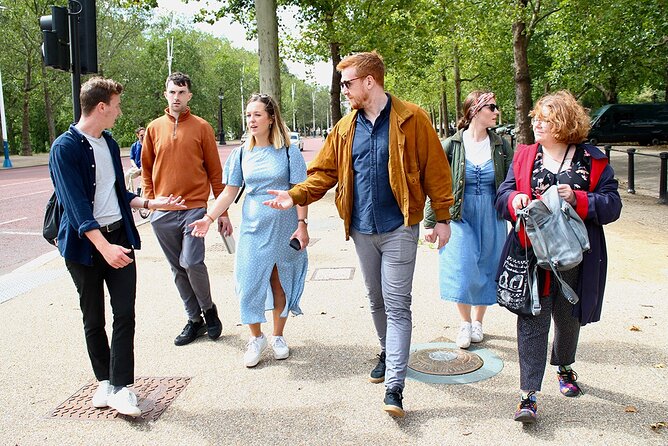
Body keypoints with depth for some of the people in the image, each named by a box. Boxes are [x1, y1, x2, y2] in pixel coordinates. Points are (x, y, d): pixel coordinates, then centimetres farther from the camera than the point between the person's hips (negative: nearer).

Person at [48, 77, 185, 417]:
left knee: (125, 313, -3)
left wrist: (150, 203, 16)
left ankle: (120, 386, 2)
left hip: (118, 236, 6)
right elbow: (76, 204, -22)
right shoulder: (65, 148, -13)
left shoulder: (109, 143, 11)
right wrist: (104, 246, -31)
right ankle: (104, 382, 24)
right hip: (84, 243, -5)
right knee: (93, 319, 8)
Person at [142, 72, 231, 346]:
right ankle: (194, 319, 23)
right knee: (178, 269, 9)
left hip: (194, 207, -3)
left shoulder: (201, 127, 2)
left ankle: (208, 307, 12)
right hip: (163, 212, 4)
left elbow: (214, 171, 2)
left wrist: (223, 211, 1)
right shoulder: (154, 128, 9)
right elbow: (146, 170, 14)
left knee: (192, 263, -15)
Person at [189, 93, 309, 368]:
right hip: (253, 228, 2)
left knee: (280, 283, 7)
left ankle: (278, 336, 26)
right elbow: (230, 191, 5)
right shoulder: (241, 154, 4)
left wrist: (302, 224, -10)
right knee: (250, 283, -1)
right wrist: (209, 217, -6)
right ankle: (256, 338, 18)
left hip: (284, 228, -2)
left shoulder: (289, 152, -3)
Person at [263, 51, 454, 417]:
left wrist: (442, 217, -6)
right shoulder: (346, 127, 6)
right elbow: (324, 172, 7)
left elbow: (435, 169, -6)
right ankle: (387, 353, 41)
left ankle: (394, 387, -1)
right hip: (362, 229, 5)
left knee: (397, 305, -4)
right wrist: (295, 195, -8)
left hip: (399, 228, -5)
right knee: (376, 300, 18)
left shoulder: (411, 119, -8)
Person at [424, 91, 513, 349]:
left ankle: (478, 321, 28)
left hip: (492, 219, 2)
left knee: (486, 270, 8)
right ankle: (465, 323, 14)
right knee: (462, 271, -7)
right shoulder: (451, 146, -3)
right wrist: (430, 222, -2)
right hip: (460, 217, -2)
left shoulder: (501, 146, 2)